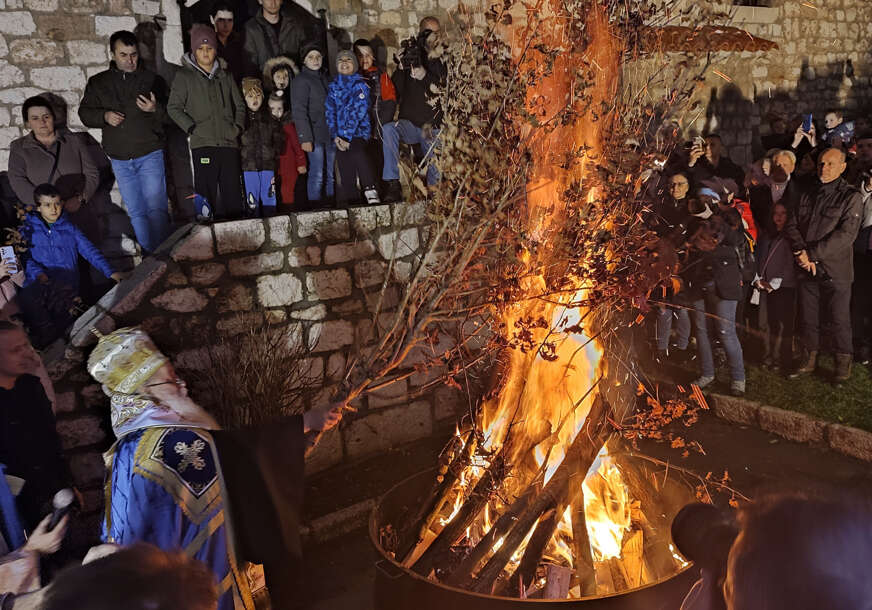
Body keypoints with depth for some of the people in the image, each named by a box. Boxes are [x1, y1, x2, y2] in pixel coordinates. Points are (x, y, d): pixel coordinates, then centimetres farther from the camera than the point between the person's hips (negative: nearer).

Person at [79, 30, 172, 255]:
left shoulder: (151, 79, 3)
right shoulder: (98, 82, 10)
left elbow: (170, 115, 1)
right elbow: (84, 112, 13)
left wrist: (155, 109, -21)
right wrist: (104, 116, -7)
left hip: (150, 155, -3)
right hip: (120, 160, 3)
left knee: (156, 208, -11)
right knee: (136, 212, 9)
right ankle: (150, 256, 18)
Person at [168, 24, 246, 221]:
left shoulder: (225, 76, 17)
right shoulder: (185, 76, 5)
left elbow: (239, 105, 23)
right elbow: (173, 108, 2)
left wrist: (237, 127, 8)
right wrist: (192, 128, -7)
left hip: (229, 143, 4)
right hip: (203, 145, -3)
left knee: (233, 195, 3)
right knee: (207, 194, -6)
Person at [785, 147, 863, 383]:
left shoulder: (851, 197, -5)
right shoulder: (808, 194, 12)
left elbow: (846, 235, -15)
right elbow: (792, 225, 6)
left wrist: (811, 253, -18)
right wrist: (801, 252, -11)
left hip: (835, 270, -5)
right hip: (807, 269, 5)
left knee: (838, 320, 2)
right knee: (807, 318, 13)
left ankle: (843, 363, 17)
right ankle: (809, 359, 27)